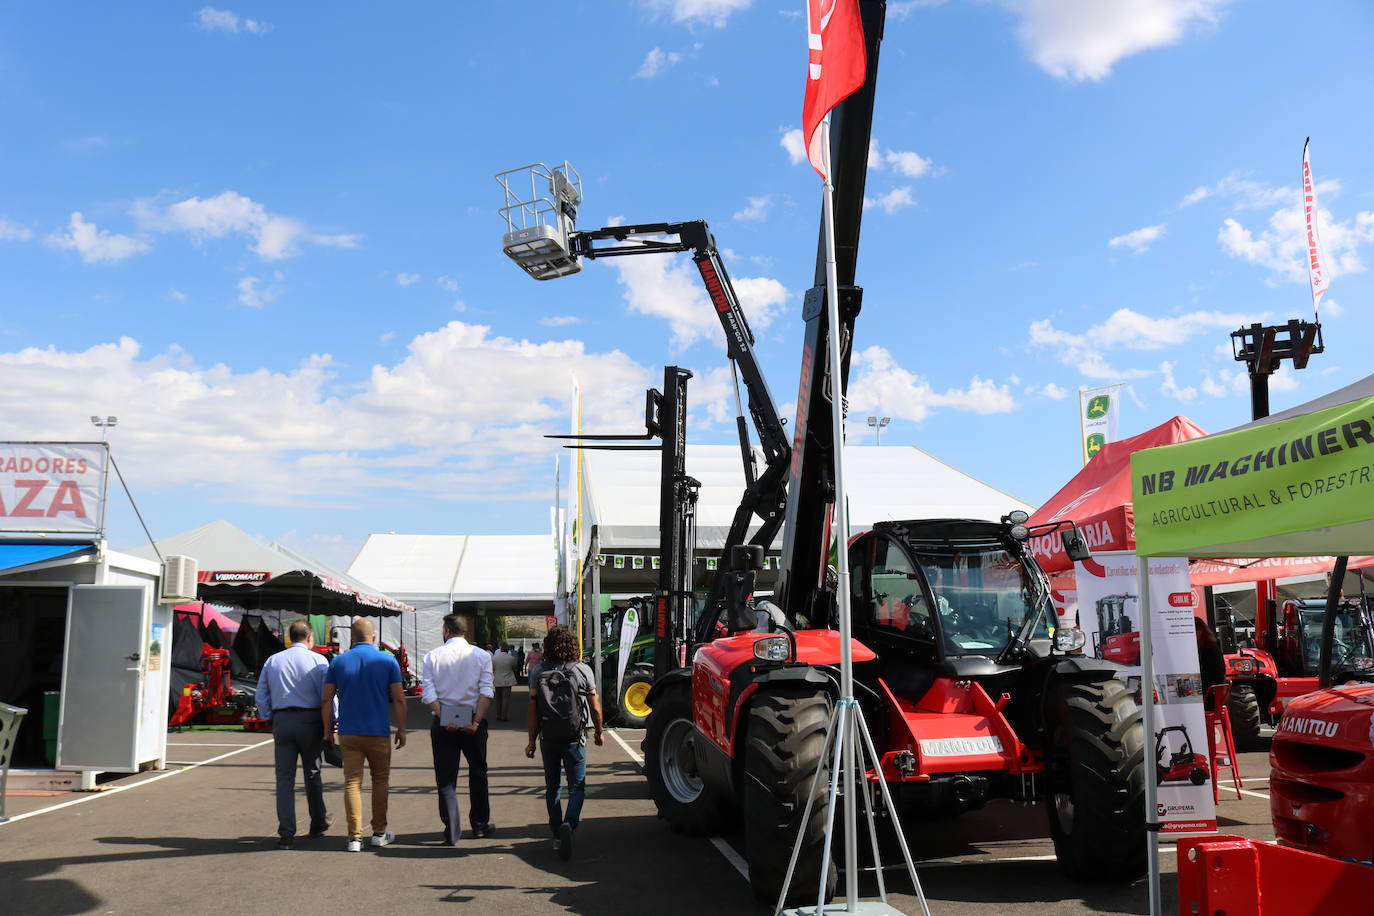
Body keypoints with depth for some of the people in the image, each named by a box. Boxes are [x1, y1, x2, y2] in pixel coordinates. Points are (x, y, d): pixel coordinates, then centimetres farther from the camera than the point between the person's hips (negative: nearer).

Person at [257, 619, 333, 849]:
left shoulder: (272, 661, 9)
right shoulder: (318, 660, -4)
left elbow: (261, 697, 10)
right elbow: (327, 696, -8)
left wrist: (269, 719, 16)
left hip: (281, 721, 2)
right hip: (310, 720, -2)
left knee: (284, 777, 4)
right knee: (312, 773, 13)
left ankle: (286, 834, 0)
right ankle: (318, 823, 29)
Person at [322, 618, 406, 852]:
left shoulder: (338, 662, 2)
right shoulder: (387, 661, -4)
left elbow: (326, 700, 1)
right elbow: (398, 699, -3)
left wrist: (328, 729, 10)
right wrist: (401, 729, 6)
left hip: (348, 733, 1)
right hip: (379, 733, -1)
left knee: (352, 783, 4)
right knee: (380, 780, 14)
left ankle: (355, 837, -1)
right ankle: (379, 833, 19)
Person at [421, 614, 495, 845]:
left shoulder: (432, 656, 0)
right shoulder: (481, 655, -1)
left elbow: (428, 694, -9)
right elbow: (486, 692, -10)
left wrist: (444, 719, -12)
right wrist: (476, 721, -13)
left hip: (443, 722, 0)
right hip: (473, 720, 0)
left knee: (446, 778, 6)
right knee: (478, 773, 16)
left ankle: (451, 832, 5)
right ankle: (480, 825, 23)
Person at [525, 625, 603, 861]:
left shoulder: (537, 672, -3)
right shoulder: (583, 671, -7)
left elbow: (533, 710, -3)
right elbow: (595, 708, -1)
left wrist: (531, 741, 5)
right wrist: (598, 733, 15)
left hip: (548, 738, 2)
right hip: (574, 739, -2)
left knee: (552, 787, 17)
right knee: (577, 786, 6)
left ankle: (557, 834, 23)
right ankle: (568, 824, -19)